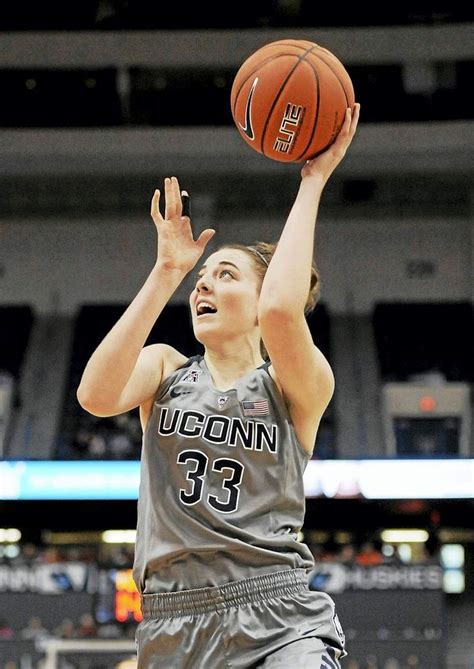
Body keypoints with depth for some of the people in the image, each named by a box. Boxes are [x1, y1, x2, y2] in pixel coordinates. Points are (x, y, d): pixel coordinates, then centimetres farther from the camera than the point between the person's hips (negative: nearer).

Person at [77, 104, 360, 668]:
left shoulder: (296, 388, 5)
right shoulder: (165, 369, 15)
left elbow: (281, 310, -18)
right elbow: (96, 395, -8)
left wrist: (313, 181, -9)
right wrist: (167, 271, -5)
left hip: (277, 623, -3)